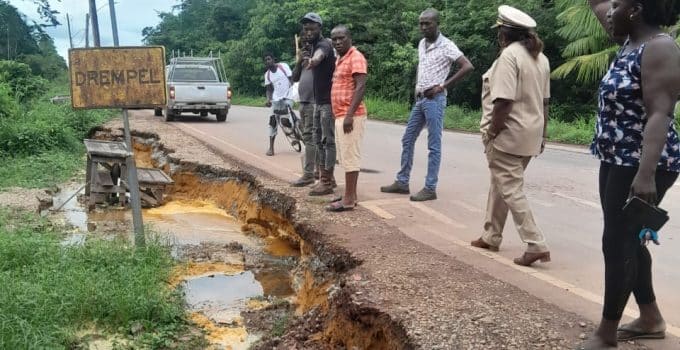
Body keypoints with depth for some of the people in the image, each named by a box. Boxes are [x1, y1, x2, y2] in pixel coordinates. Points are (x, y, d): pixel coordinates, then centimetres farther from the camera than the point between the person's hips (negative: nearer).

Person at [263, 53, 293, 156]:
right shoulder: (267, 74, 9)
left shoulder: (283, 66, -4)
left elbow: (292, 80, -5)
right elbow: (269, 89, 12)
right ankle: (271, 147, 1)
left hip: (287, 97, -4)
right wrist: (268, 99, -7)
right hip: (276, 99, 4)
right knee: (273, 121, -2)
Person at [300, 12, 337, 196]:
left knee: (328, 140, -7)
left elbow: (320, 55, -43)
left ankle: (326, 182, -3)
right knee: (318, 139, 13)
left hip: (328, 101, -10)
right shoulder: (314, 46, 15)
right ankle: (326, 177, 21)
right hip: (318, 101, 10)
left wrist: (314, 59, -65)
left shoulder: (324, 44, -17)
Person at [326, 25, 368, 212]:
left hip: (350, 116, -10)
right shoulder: (340, 59, 19)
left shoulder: (355, 57, -11)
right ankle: (351, 195, 18)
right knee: (345, 157, 12)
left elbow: (361, 87, -19)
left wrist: (349, 114, -25)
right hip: (340, 116, 10)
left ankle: (348, 199, -5)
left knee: (350, 157, -8)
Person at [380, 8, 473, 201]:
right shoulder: (422, 44, 12)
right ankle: (402, 182, 20)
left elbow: (468, 66, -19)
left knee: (434, 146, -4)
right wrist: (416, 88, 12)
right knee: (407, 140, 12)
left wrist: (442, 86, -18)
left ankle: (430, 189, 1)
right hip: (420, 99, 8)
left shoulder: (446, 46, -11)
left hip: (434, 100, -8)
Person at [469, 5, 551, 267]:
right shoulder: (540, 58, 12)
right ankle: (491, 237, 29)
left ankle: (536, 245, -6)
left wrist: (491, 133, -15)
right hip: (530, 134, 9)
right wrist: (542, 134, 22)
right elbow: (544, 100, 16)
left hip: (509, 134, -9)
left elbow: (503, 101, -23)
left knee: (510, 190, -3)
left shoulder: (509, 55, -16)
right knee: (500, 184, 19)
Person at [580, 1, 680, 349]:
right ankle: (650, 318, 30)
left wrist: (646, 174, -32)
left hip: (641, 164, -10)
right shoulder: (632, 41, 9)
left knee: (618, 242, -4)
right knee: (627, 239, 16)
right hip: (618, 160, 10)